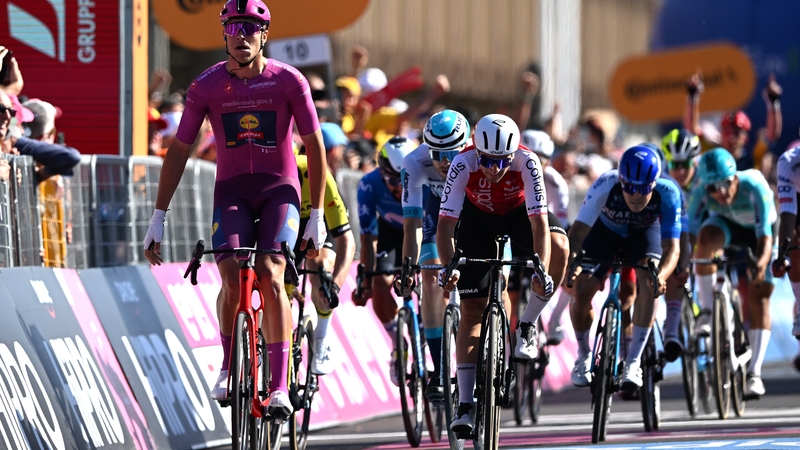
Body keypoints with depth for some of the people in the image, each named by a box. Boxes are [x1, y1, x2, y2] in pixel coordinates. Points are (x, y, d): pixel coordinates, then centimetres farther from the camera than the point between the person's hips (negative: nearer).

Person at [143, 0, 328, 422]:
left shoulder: (289, 81, -8)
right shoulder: (206, 86, -6)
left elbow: (314, 147, -1)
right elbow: (179, 150, 2)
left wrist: (316, 217, -4)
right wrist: (158, 218, 0)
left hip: (278, 188, -1)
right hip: (232, 189, 1)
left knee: (270, 277, -21)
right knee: (231, 280, -20)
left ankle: (280, 387, -18)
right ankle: (228, 367, 4)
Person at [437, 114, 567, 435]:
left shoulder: (527, 163, -34)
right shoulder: (463, 165, -33)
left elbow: (539, 223, -38)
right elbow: (445, 224, -34)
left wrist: (541, 272, -50)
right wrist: (448, 267, -49)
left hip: (519, 213, 0)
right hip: (478, 218, 0)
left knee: (558, 249, -33)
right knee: (472, 309, -8)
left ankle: (527, 326, -10)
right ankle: (465, 405, -8)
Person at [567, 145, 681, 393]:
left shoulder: (667, 194, -36)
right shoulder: (605, 186, -39)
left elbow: (671, 247, -38)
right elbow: (578, 230, -42)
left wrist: (661, 275, -58)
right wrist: (570, 262, -62)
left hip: (644, 233, 0)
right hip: (606, 230, 0)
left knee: (649, 281, -27)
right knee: (582, 291, -15)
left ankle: (633, 362, -19)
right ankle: (584, 357, 14)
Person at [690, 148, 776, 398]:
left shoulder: (755, 187, -39)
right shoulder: (701, 193, -31)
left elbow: (765, 237, -43)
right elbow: (690, 232, -30)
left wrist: (762, 264, -61)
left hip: (758, 230, -2)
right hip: (728, 224, 2)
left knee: (759, 299, -14)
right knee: (706, 238, -35)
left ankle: (754, 373, -10)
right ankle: (707, 311, -22)